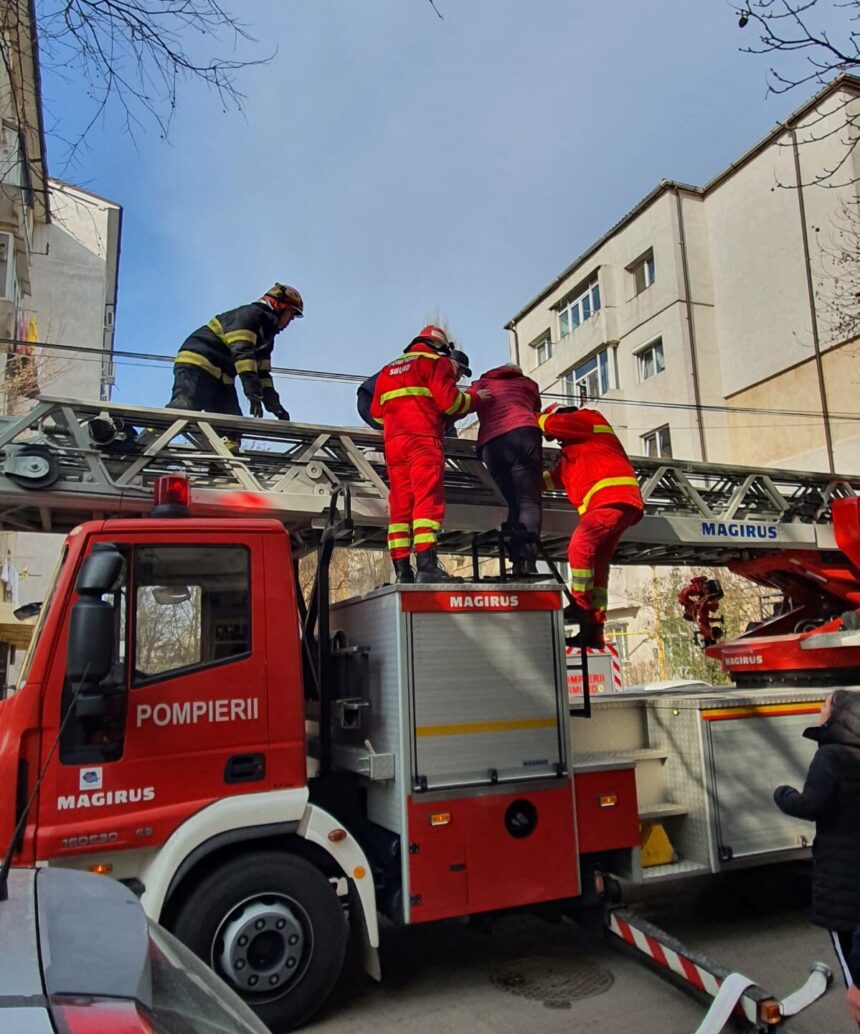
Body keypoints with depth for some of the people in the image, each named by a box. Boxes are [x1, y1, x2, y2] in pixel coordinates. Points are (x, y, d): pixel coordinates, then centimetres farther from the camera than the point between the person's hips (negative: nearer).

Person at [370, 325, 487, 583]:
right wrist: (474, 397, 11)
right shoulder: (436, 362, 8)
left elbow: (376, 412, 21)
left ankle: (402, 571, -5)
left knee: (400, 506, 2)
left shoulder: (388, 369, 27)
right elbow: (449, 401, -5)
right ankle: (426, 566, -26)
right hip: (423, 440, -6)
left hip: (393, 442, 6)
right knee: (428, 501, -14)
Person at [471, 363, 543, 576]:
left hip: (489, 445, 2)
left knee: (513, 504, 7)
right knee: (529, 501, -10)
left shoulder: (481, 384, 31)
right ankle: (527, 561, -27)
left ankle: (517, 561, -8)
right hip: (521, 436, -2)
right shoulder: (527, 383, 29)